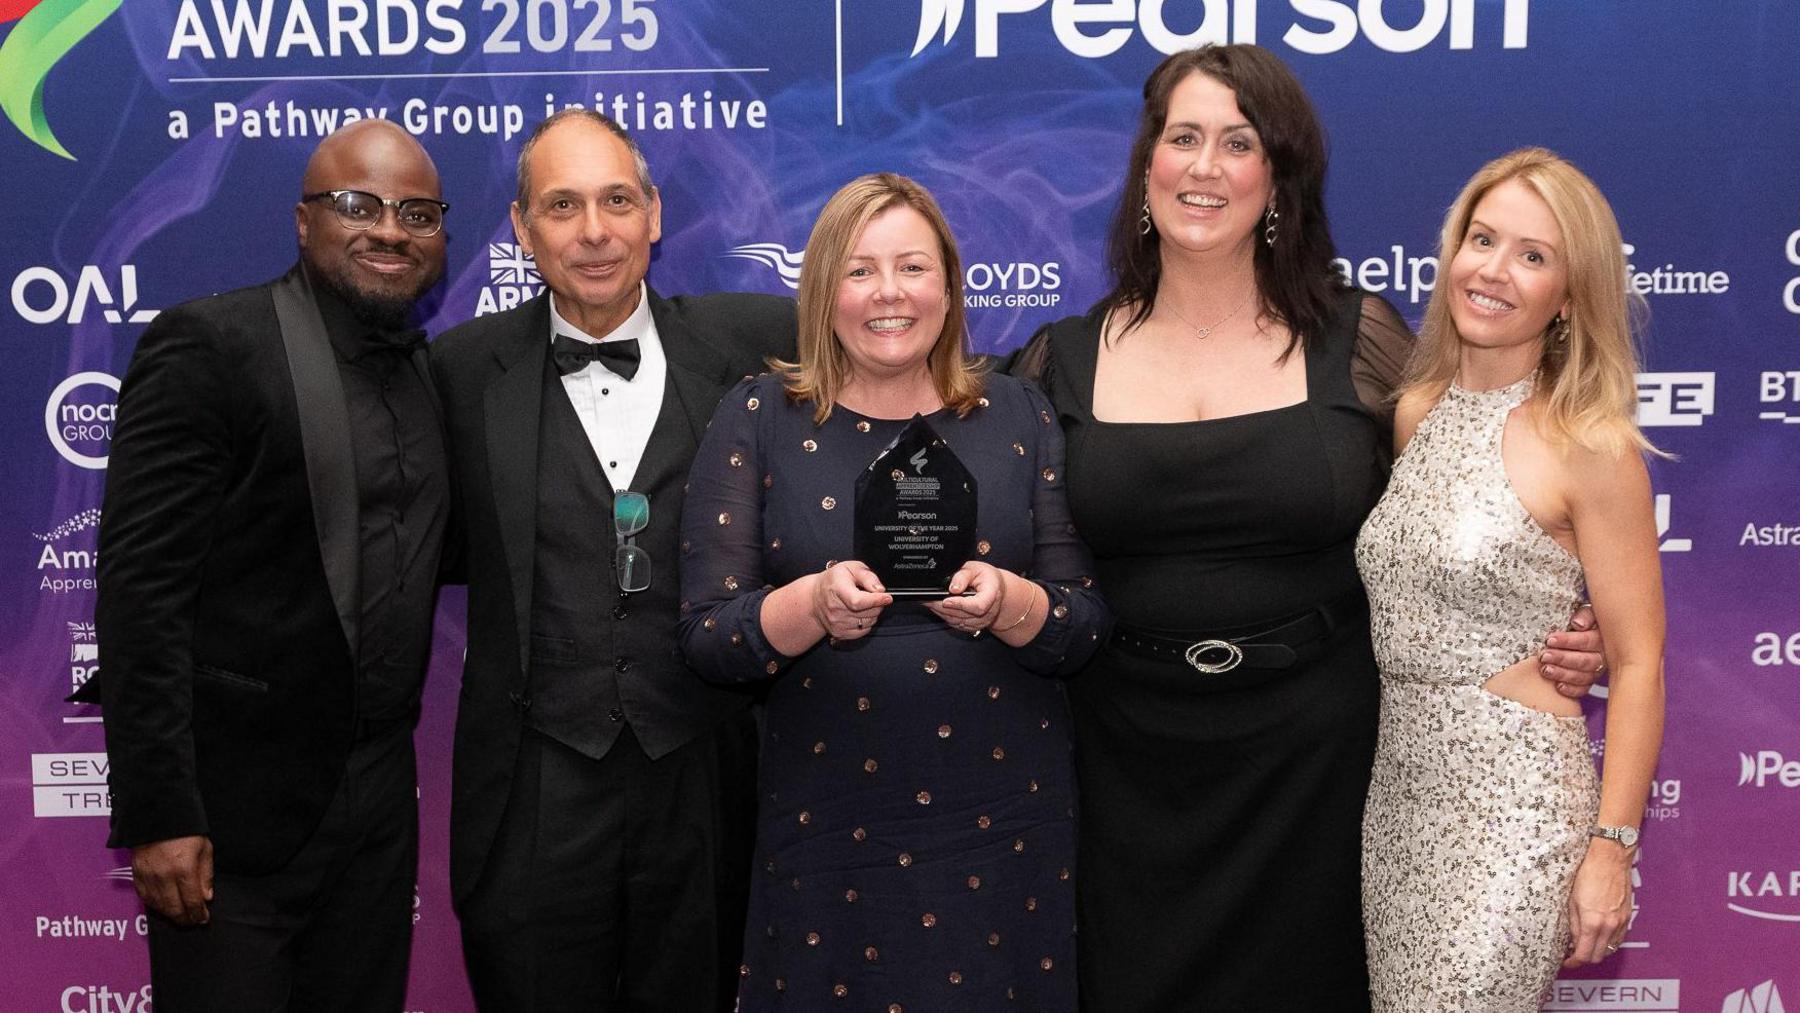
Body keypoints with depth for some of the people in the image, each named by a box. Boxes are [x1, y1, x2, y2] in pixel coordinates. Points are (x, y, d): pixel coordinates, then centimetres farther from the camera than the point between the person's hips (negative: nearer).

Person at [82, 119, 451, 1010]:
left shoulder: (432, 369, 9)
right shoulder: (208, 344, -11)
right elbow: (139, 587, -15)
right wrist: (156, 814, -17)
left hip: (379, 801, 6)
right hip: (235, 810, -6)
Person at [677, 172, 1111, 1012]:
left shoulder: (1018, 417, 3)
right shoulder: (757, 419, 0)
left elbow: (1087, 626, 1)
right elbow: (706, 637, -5)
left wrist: (1008, 603, -19)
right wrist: (813, 605, -23)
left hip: (1001, 813, 1)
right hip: (827, 823, -1)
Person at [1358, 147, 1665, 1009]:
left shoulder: (1591, 446, -10)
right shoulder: (1414, 411, 5)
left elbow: (1638, 664, -9)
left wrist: (1612, 846, -11)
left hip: (1515, 802, -5)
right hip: (1397, 785, 6)